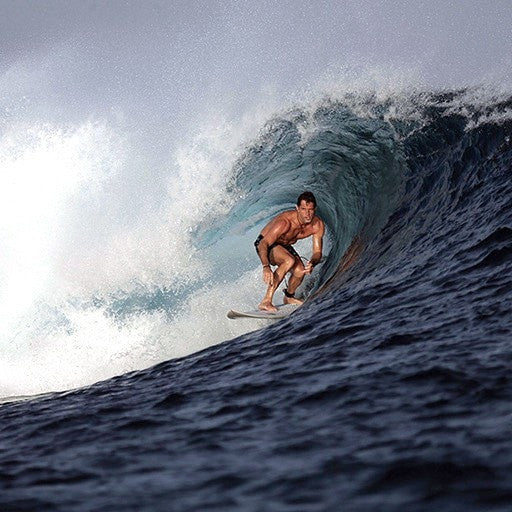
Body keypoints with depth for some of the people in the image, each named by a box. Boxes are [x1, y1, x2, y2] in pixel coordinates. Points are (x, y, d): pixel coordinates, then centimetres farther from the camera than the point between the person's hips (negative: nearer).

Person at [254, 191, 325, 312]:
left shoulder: (318, 225, -20)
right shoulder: (285, 222, -37)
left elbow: (317, 252, -13)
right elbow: (263, 244, -42)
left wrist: (312, 263, -37)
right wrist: (266, 267, -57)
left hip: (284, 246, 6)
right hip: (266, 244, -6)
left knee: (300, 271, -16)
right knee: (290, 261, -32)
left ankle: (289, 297, 18)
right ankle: (266, 301, -31)